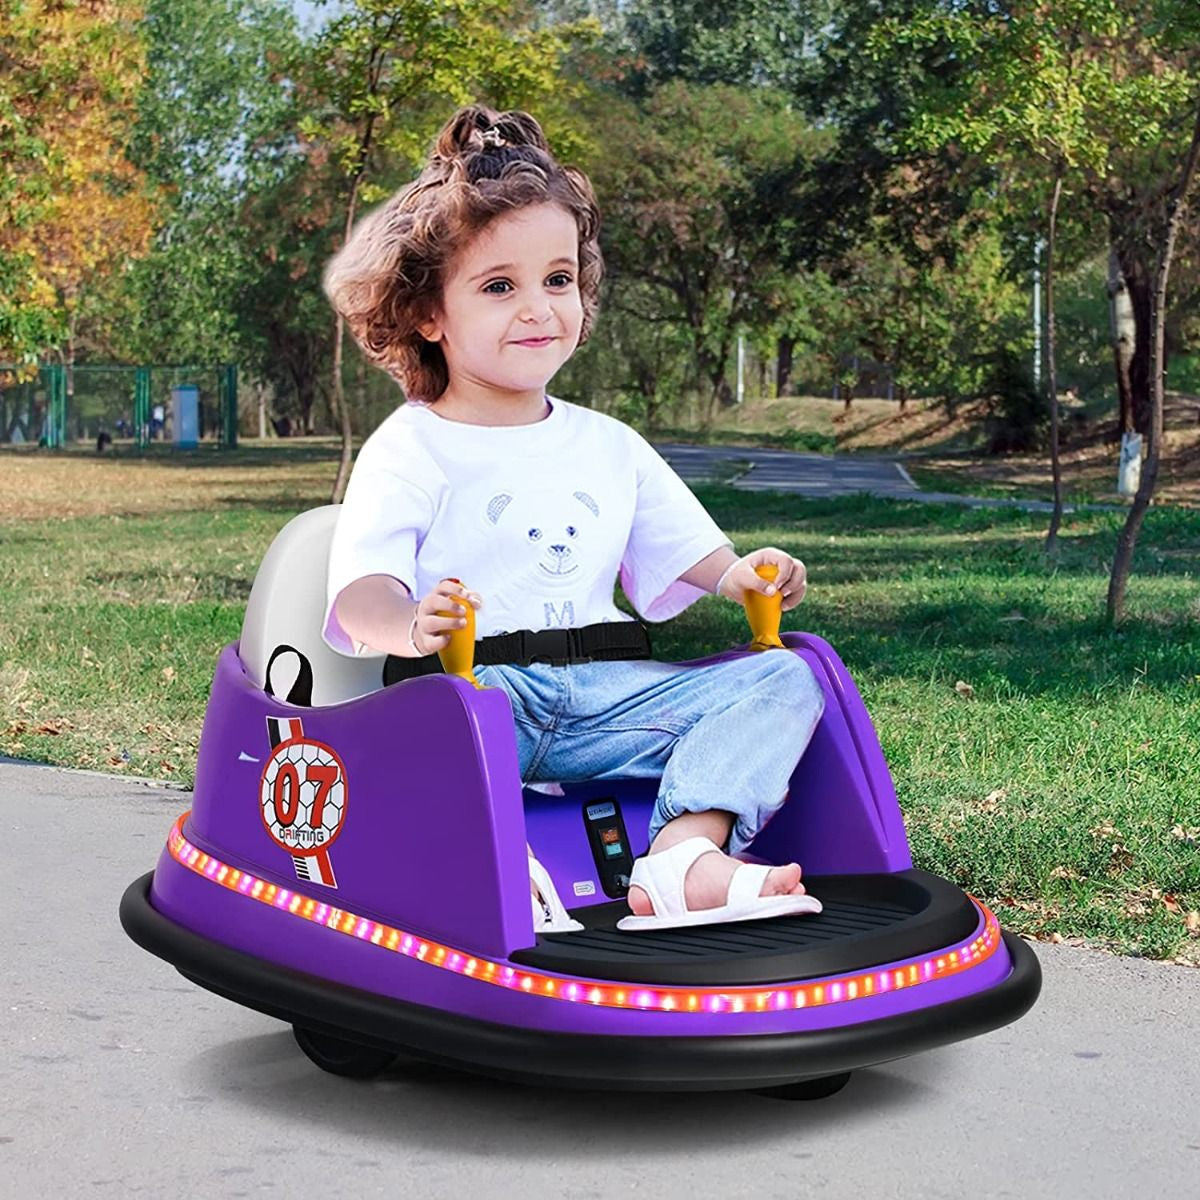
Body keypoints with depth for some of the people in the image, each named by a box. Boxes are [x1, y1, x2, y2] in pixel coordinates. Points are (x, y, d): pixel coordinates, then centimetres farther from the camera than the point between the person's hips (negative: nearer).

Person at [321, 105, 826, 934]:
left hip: (605, 692, 5)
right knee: (414, 708, -37)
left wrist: (744, 577, -4)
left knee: (782, 677, -14)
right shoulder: (408, 451, 4)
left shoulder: (609, 446, 21)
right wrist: (412, 628, -33)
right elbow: (361, 591, -9)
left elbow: (690, 554, 21)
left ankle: (686, 859, -36)